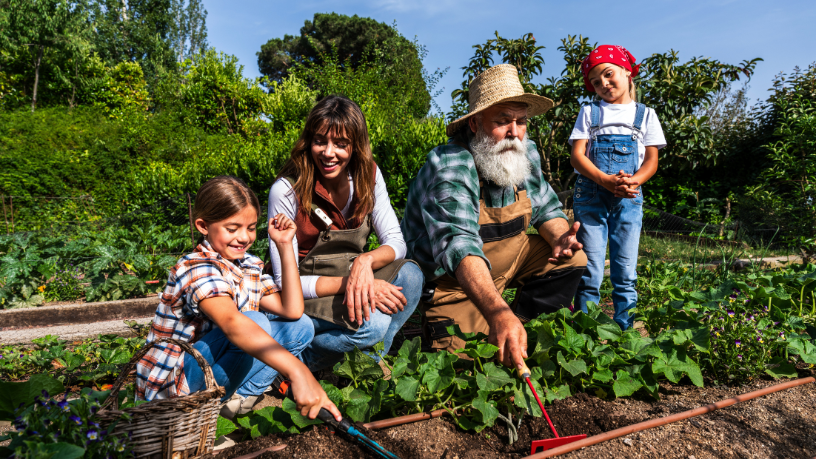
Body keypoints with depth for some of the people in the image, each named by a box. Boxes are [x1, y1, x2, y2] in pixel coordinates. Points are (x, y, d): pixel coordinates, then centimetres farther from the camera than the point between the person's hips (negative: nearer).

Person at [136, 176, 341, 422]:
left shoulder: (250, 265, 2)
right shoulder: (197, 269, -24)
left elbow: (292, 310, -8)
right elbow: (232, 324, -44)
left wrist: (285, 246, -10)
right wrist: (297, 371, -56)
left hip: (210, 363, 8)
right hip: (171, 383, -8)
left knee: (300, 326, 0)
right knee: (255, 321, -30)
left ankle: (239, 397, -4)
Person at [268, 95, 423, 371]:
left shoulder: (368, 176, -5)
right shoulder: (287, 190, -18)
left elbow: (396, 241, -7)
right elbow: (285, 283, -18)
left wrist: (366, 261, -29)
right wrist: (347, 282, -29)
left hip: (352, 280, 5)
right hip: (306, 297, -5)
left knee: (409, 275, -24)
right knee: (373, 323, -32)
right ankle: (299, 359, -5)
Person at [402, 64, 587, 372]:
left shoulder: (525, 152, -5)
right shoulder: (449, 169, -30)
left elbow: (546, 208, 6)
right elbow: (459, 246, -44)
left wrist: (560, 237, -19)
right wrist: (497, 313, -58)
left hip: (507, 258, 7)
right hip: (452, 276, -7)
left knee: (571, 259, -6)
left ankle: (517, 333, 4)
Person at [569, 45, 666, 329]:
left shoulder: (645, 114, 14)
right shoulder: (590, 112, 12)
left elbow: (651, 160, 7)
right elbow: (577, 155, 0)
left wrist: (632, 181, -16)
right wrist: (606, 180, -17)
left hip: (628, 197, 1)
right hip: (590, 195, -1)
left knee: (626, 271, 1)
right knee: (590, 270, -4)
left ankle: (625, 331, 10)